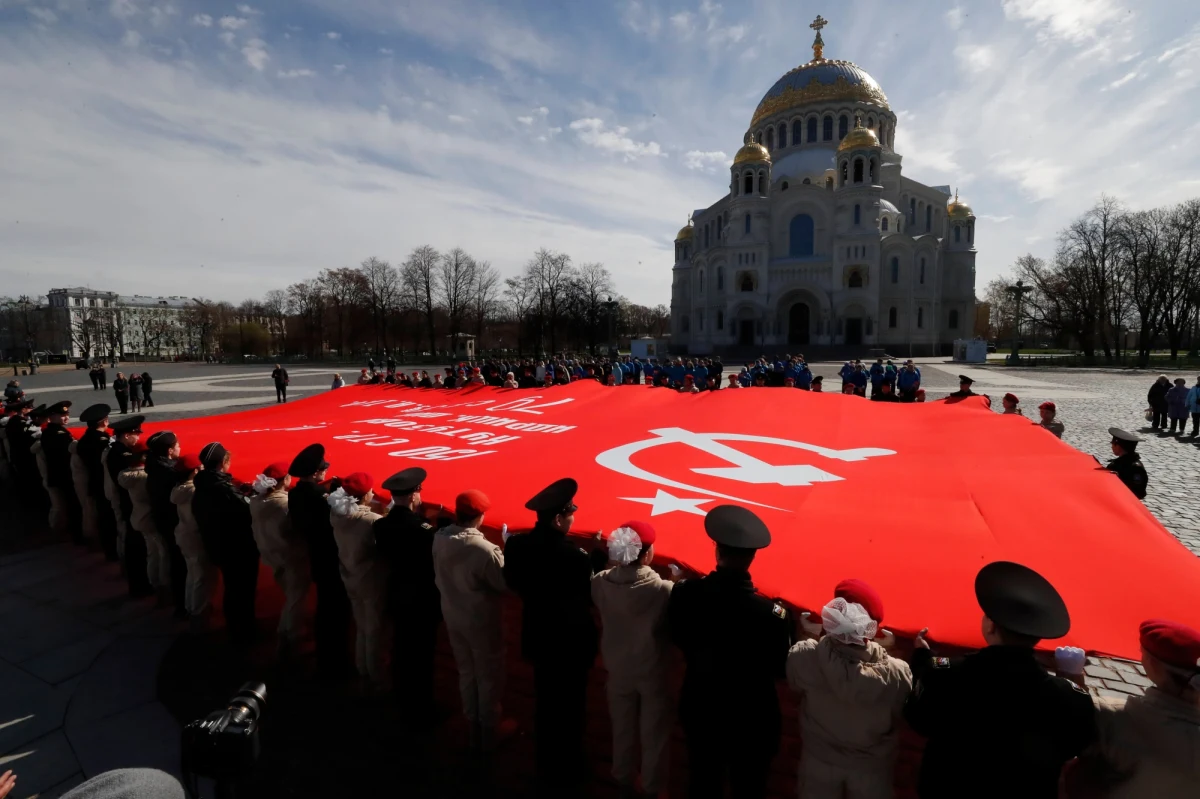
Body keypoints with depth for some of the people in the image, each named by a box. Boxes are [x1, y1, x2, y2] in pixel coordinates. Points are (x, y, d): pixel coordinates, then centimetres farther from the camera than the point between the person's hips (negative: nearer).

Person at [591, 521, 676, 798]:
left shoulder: (600, 582, -19)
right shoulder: (663, 589, -30)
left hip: (617, 669, 4)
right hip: (653, 672, -3)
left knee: (622, 729, 26)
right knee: (654, 734, 21)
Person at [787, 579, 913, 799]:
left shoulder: (803, 657, -30)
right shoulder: (897, 673, -30)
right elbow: (906, 716, -9)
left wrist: (816, 639, 2)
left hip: (819, 761, 0)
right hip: (871, 766, 0)